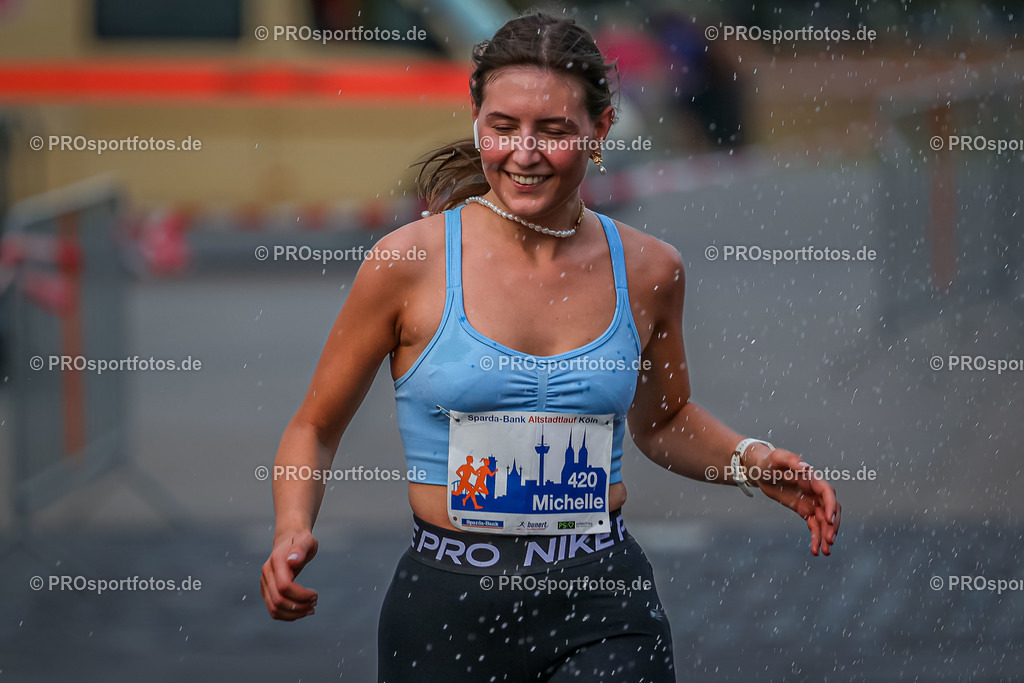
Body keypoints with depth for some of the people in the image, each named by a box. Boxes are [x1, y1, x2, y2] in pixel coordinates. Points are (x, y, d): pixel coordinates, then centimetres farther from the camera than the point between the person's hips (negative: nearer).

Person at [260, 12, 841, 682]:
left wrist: (748, 460, 5)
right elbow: (315, 428, 5)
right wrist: (294, 529, -13)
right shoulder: (412, 261, -6)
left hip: (604, 610, 1)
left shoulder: (647, 270, 3)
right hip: (451, 605, -1)